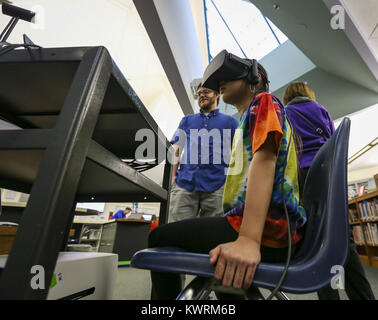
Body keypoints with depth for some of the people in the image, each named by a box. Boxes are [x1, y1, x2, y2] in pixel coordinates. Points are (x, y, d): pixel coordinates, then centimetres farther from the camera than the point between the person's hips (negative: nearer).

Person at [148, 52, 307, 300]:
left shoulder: (264, 101, 0)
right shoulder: (248, 119, 26)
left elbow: (265, 160, -18)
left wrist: (249, 239, -28)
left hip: (267, 228, -10)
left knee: (160, 237, -4)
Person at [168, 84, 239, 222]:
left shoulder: (230, 121, 18)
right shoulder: (187, 120, 23)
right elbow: (177, 149, 17)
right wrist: (174, 177, 5)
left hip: (216, 184, -1)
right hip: (185, 182, 2)